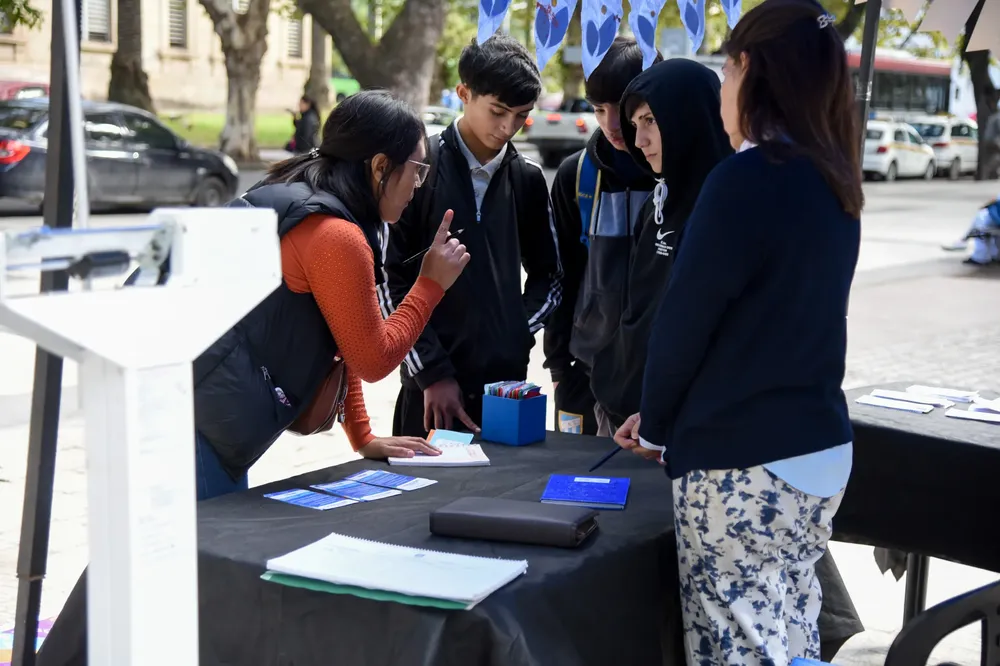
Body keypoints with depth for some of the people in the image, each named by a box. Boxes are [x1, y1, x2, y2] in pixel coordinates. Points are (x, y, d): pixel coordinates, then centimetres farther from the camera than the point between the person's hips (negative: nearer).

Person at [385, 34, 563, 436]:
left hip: (507, 380, 4)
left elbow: (549, 276, 17)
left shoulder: (528, 180, 8)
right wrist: (431, 371, -10)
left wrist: (519, 337, -1)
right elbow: (391, 280, -6)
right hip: (431, 384, -4)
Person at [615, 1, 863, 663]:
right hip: (821, 452, 9)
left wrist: (656, 427, 6)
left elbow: (684, 320, -12)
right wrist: (668, 416, 17)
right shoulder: (834, 183, 10)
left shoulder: (747, 178, -16)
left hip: (743, 464, -8)